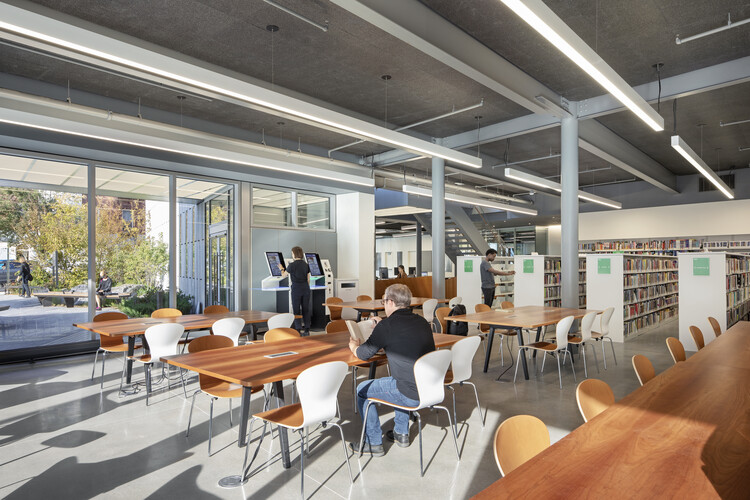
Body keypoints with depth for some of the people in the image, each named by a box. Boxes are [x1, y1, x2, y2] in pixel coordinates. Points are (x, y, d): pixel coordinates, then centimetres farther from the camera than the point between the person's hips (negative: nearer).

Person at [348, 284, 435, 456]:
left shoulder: (388, 325, -14)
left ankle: (374, 443, 23)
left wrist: (354, 346, 18)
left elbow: (363, 354, -4)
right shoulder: (422, 321, 7)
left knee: (362, 390, 14)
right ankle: (401, 433, 40)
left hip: (412, 394, -7)